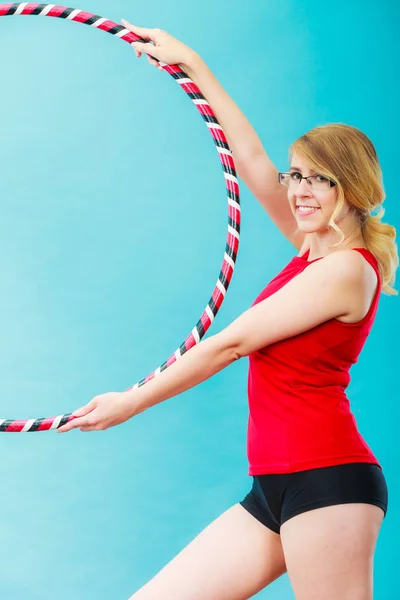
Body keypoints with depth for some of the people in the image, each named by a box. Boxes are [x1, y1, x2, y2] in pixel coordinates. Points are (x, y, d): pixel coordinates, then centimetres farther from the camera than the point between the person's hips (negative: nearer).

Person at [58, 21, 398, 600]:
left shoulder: (347, 268, -10)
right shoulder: (316, 249, 15)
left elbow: (232, 343, -10)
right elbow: (252, 159, 21)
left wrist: (132, 402, -4)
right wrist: (191, 64, 26)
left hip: (325, 480, -9)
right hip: (276, 487, 9)